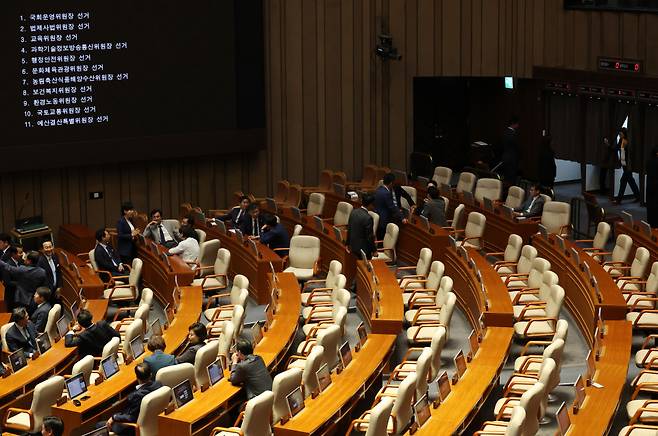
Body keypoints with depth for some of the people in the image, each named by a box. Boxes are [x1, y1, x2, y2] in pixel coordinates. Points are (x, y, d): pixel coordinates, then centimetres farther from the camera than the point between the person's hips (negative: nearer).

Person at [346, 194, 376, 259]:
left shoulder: (353, 212, -3)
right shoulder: (368, 218, -24)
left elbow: (349, 229, 7)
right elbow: (370, 236, -18)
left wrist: (348, 244, 18)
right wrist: (374, 250, -6)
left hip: (353, 246, 7)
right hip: (363, 248, -7)